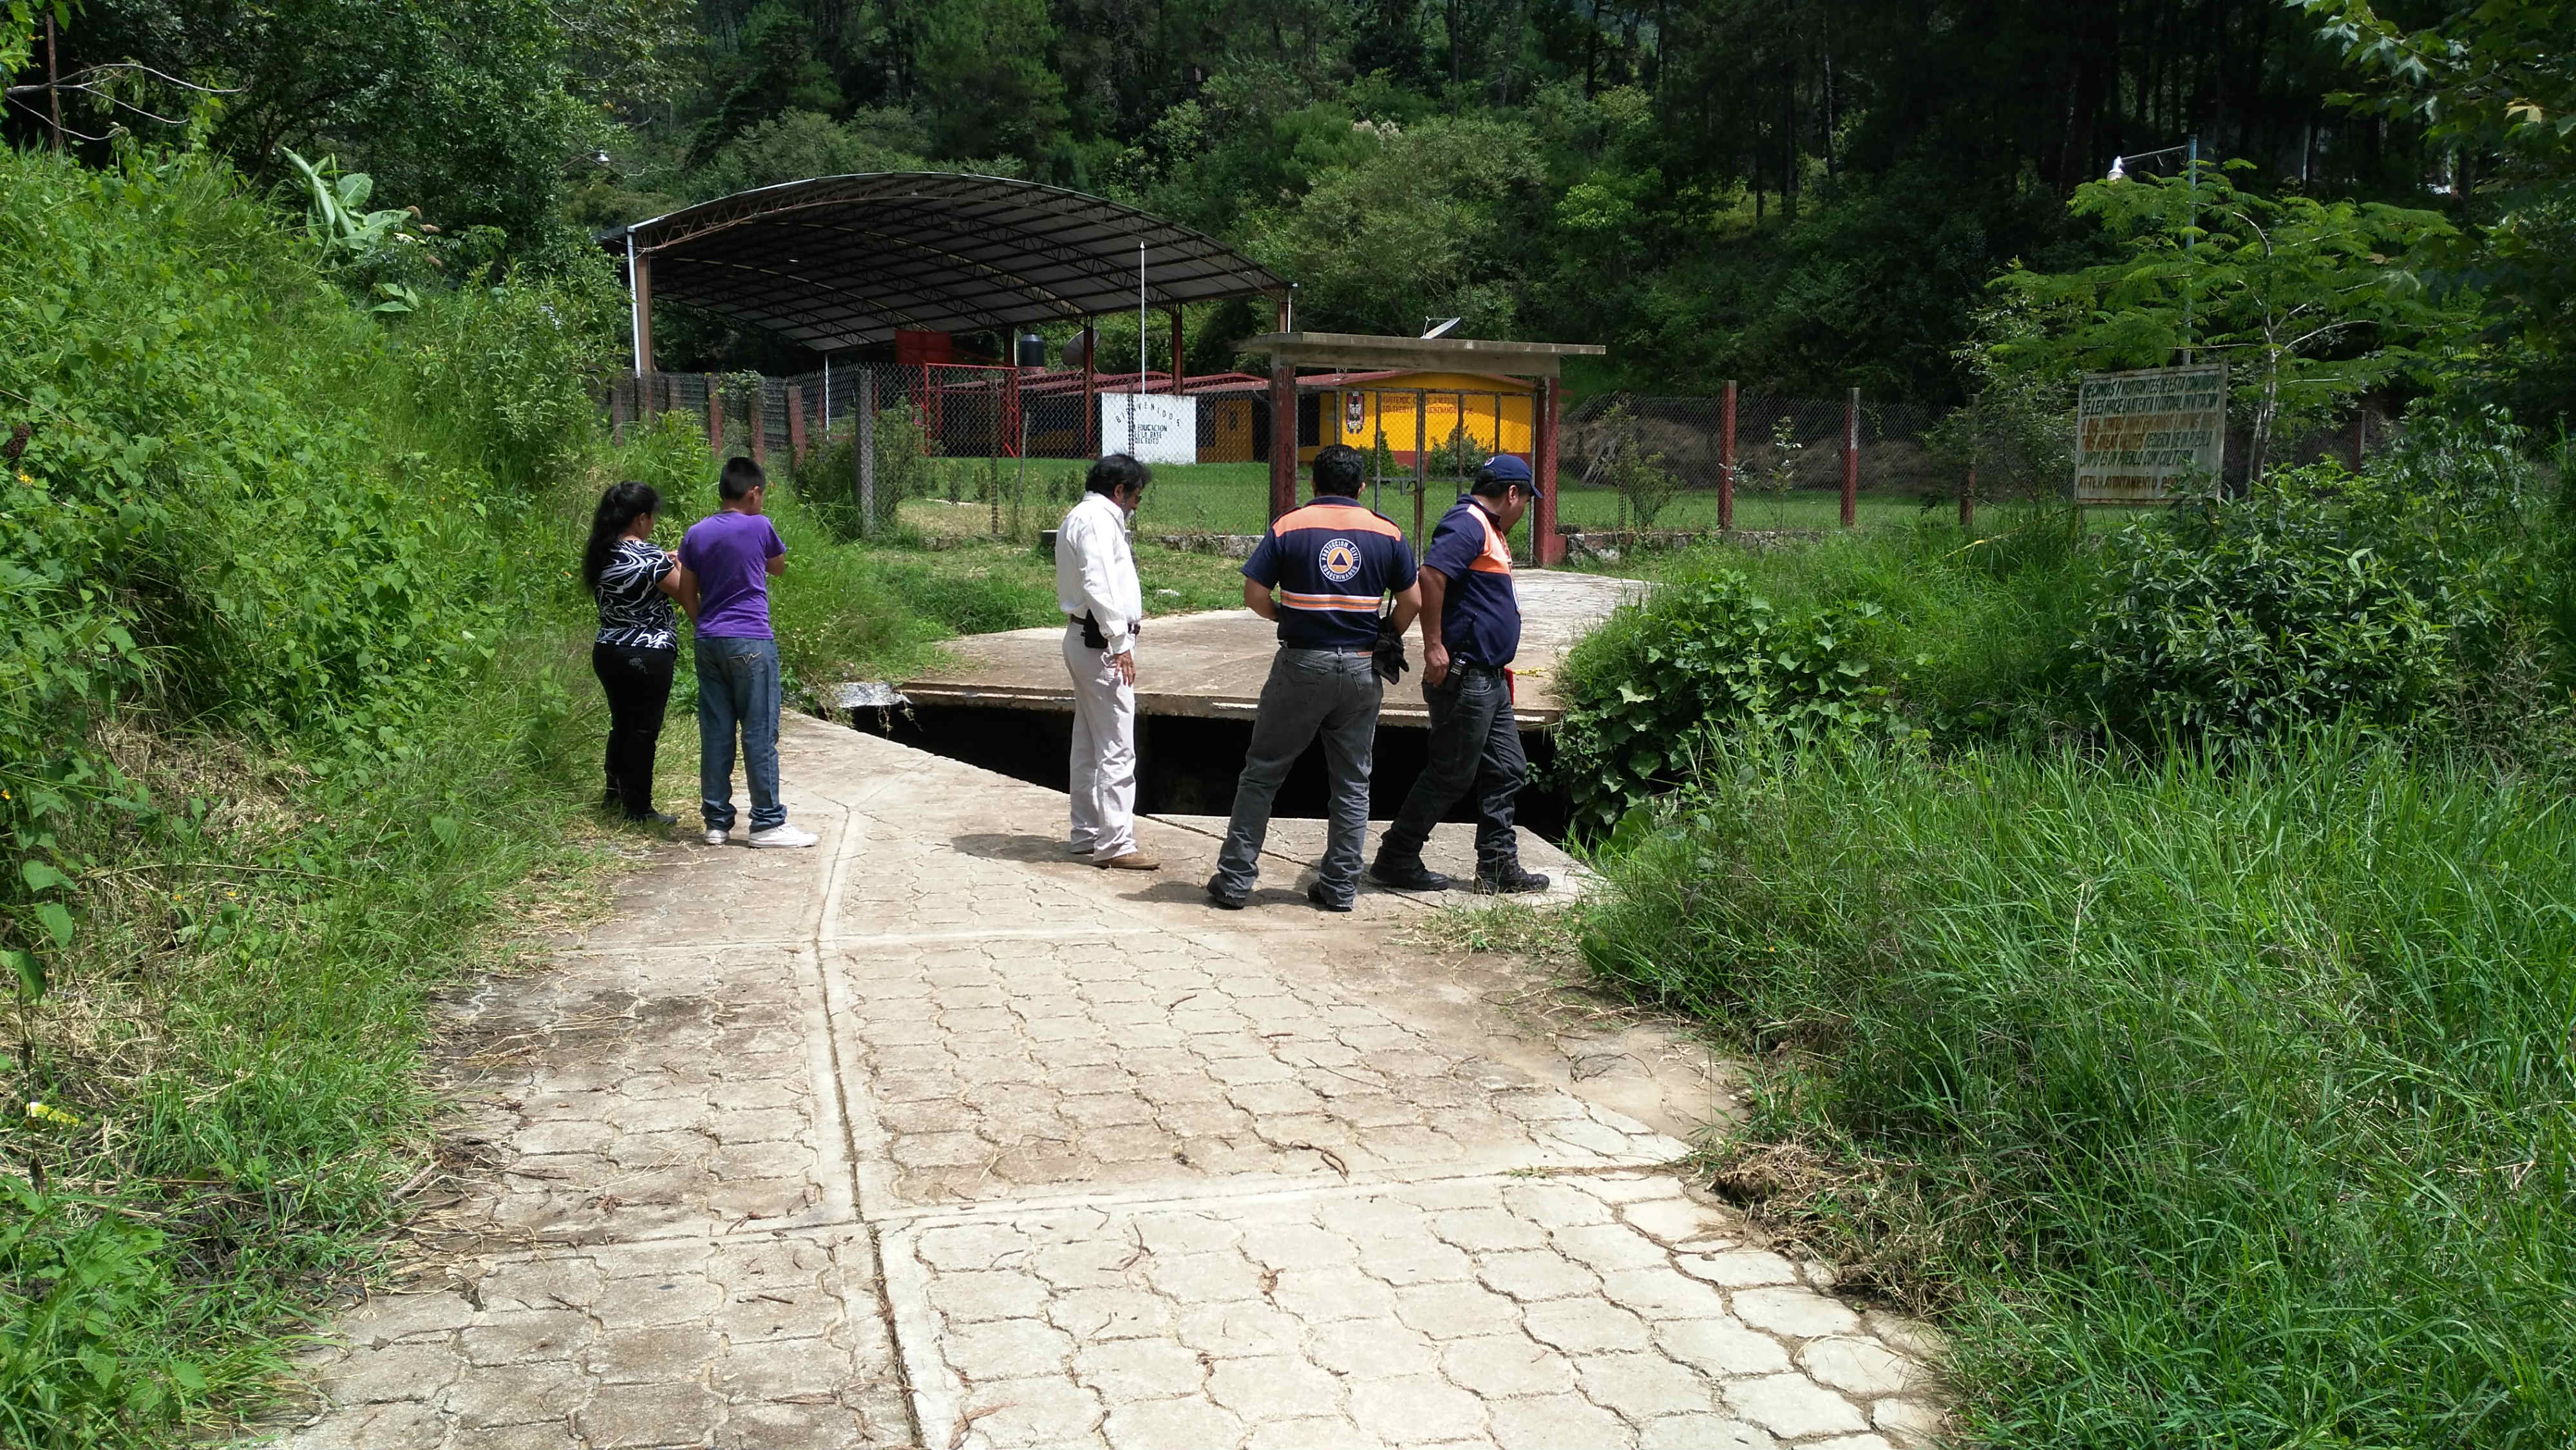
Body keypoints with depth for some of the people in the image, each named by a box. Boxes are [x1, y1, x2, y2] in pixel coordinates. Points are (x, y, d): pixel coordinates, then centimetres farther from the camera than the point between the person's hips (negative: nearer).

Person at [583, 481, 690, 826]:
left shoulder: (603, 555, 7)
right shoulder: (647, 555, -18)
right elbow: (684, 591, -10)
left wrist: (665, 563, 16)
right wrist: (680, 566, 7)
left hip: (607, 652, 8)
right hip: (647, 658, -8)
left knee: (621, 724, 21)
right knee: (644, 732, 2)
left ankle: (615, 794, 32)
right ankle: (639, 808, 9)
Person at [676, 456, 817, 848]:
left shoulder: (696, 534, 6)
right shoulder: (759, 527, -8)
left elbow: (687, 595, 9)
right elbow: (779, 567, 11)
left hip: (709, 641, 5)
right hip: (752, 643, -5)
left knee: (715, 734, 8)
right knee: (760, 734, -1)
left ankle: (716, 821, 13)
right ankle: (767, 823, 3)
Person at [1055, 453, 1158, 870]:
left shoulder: (1080, 517, 19)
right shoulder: (1097, 519, -13)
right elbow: (1097, 584, -23)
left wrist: (1128, 612, 24)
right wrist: (1120, 642, -24)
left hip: (1083, 639, 11)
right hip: (1100, 643, -11)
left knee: (1089, 744, 16)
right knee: (1117, 747, -9)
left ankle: (1087, 834, 24)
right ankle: (1115, 843, -8)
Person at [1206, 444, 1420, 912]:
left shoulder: (1289, 527, -3)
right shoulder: (1387, 532, 2)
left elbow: (1254, 595, -7)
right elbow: (1413, 601, 2)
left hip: (1302, 664, -2)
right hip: (1362, 670, 2)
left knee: (1262, 773, 8)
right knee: (1352, 782, 12)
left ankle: (1235, 878, 9)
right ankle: (1340, 886, 14)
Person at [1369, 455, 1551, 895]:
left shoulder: (1491, 531, 19)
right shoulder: (1467, 525, -14)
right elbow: (1431, 574, -29)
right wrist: (1433, 645, -30)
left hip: (1489, 679, 10)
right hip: (1463, 676, -10)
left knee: (1506, 771, 12)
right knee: (1451, 775, -3)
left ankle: (1498, 867, 18)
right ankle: (1396, 859, 8)